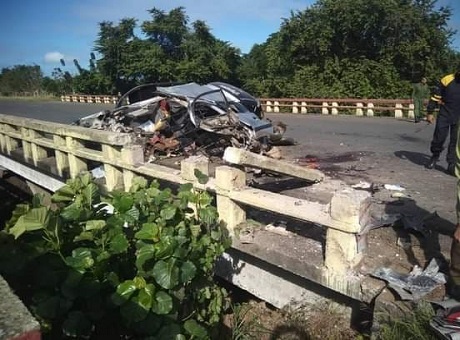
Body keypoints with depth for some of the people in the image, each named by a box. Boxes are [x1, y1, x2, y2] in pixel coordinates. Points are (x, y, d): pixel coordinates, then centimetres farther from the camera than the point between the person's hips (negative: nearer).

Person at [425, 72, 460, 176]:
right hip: (445, 115, -1)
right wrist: (429, 112, -3)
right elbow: (435, 97, -2)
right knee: (439, 137, 6)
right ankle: (435, 156, 30)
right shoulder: (447, 80, -7)